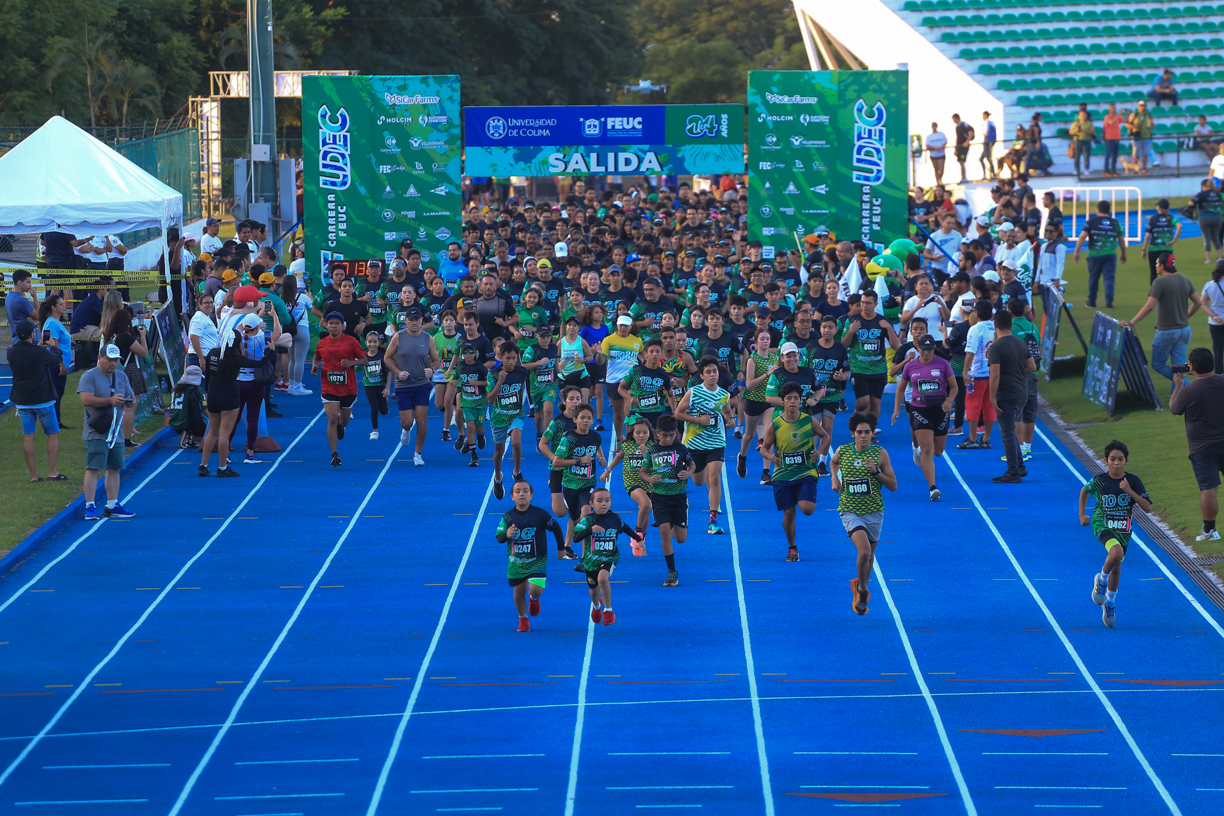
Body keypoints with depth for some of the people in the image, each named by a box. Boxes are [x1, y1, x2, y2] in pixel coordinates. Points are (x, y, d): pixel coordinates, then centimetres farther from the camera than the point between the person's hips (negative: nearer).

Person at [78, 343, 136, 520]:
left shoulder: (121, 376, 17)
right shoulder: (89, 376, -5)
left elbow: (131, 396, 22)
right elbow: (86, 399, -18)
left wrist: (131, 399, -4)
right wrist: (110, 400, -25)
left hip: (116, 432, 7)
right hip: (96, 433, -7)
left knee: (114, 468, 9)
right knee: (93, 468, -12)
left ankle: (112, 506, 16)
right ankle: (90, 507, -13)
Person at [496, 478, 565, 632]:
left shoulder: (540, 514, -12)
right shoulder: (508, 517, -6)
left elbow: (556, 528, 2)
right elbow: (499, 538, -4)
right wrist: (506, 535, -27)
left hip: (537, 560, -2)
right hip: (516, 561, 2)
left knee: (536, 589, -16)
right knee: (519, 591, 8)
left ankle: (533, 598, 23)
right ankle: (523, 620, 31)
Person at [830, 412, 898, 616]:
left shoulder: (880, 454, -6)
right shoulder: (842, 452, -4)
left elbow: (893, 486, -4)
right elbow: (834, 462, 22)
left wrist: (876, 471, -19)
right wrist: (834, 477, 2)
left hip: (874, 512, 2)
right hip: (850, 512, -2)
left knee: (869, 553, 16)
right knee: (864, 551, -21)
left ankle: (861, 585, 44)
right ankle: (862, 591, -1)